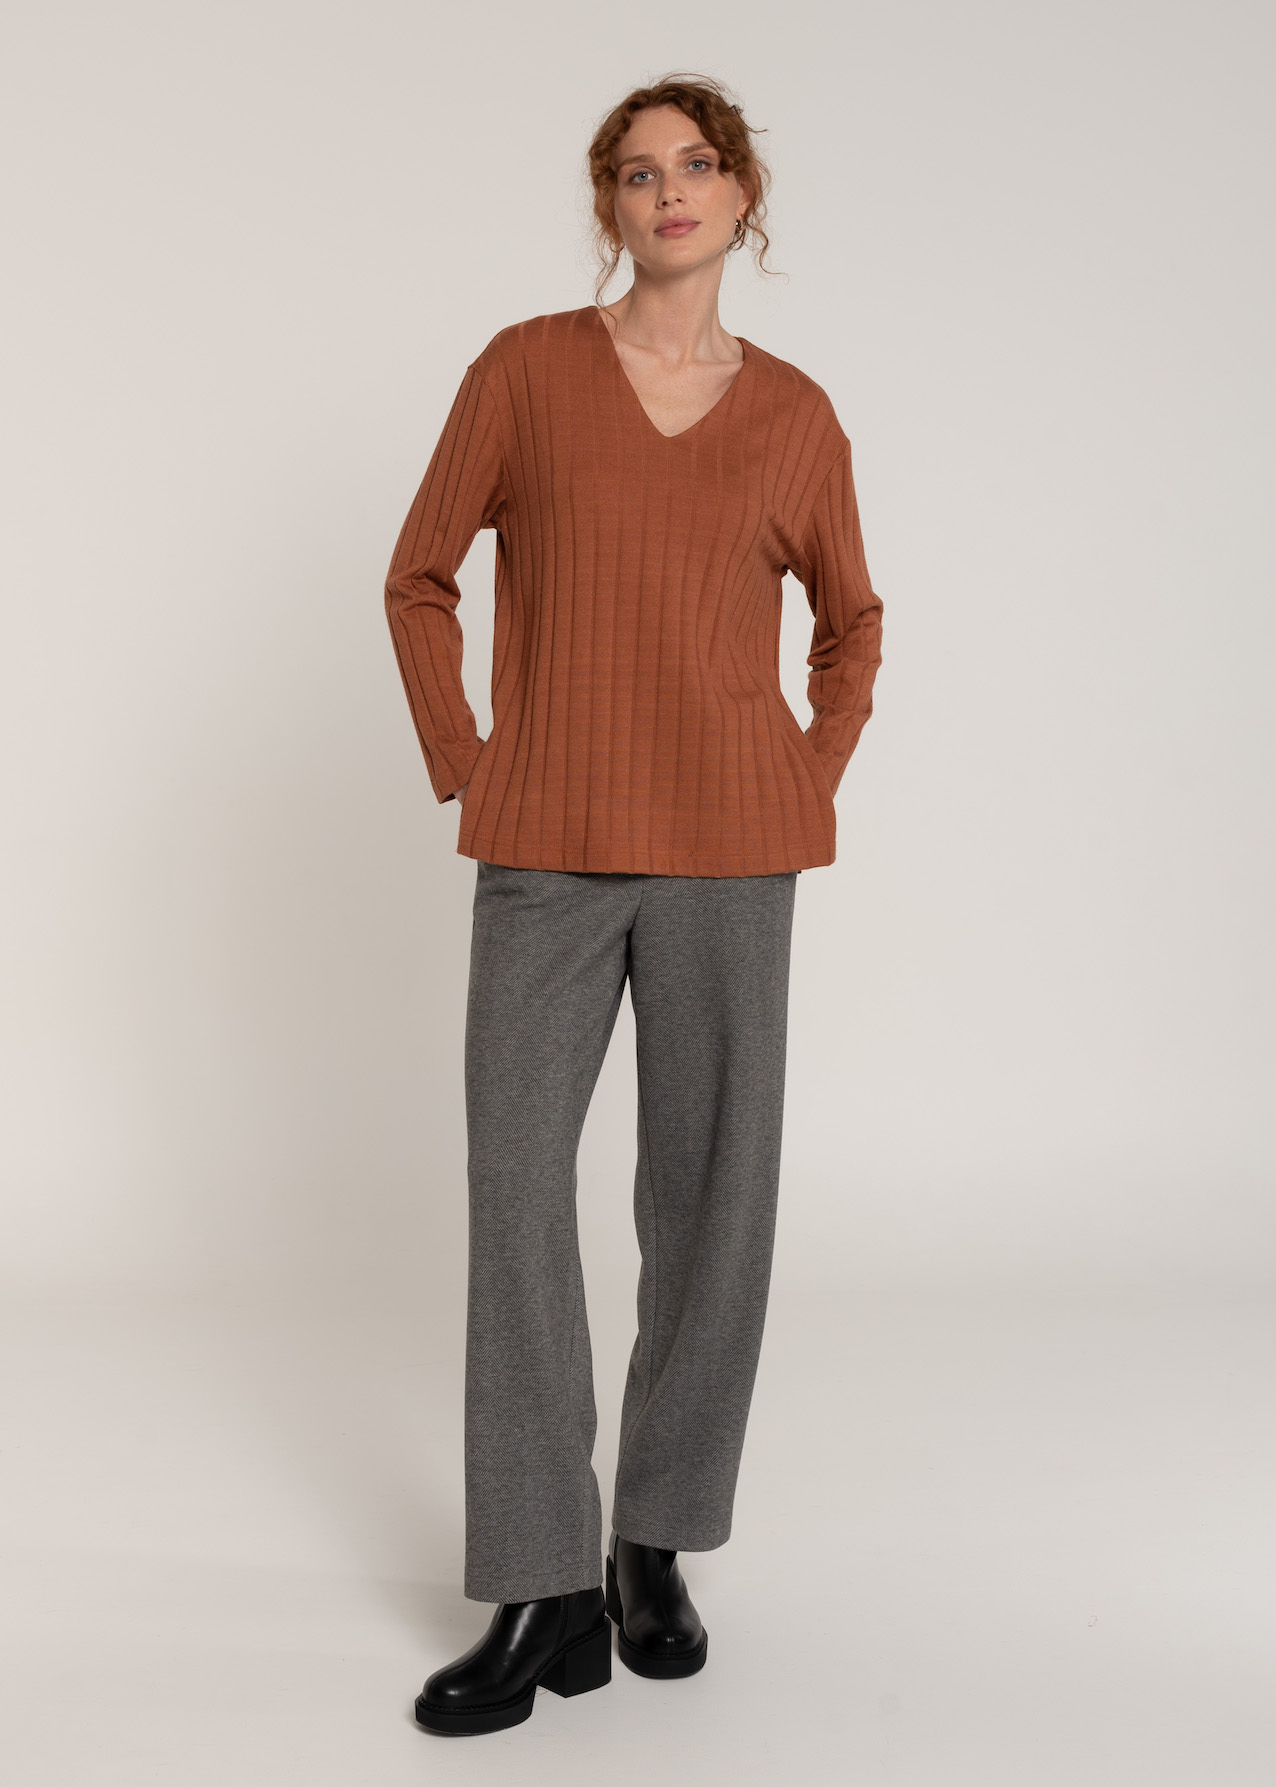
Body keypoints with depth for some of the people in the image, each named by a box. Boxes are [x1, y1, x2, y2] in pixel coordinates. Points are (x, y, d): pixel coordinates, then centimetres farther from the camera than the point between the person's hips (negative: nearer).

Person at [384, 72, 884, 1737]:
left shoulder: (794, 413, 7)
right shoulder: (525, 369, 3)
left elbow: (851, 620, 20)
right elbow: (420, 581, 10)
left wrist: (811, 786, 7)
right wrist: (462, 775, 1)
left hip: (728, 851, 1)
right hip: (549, 853, 0)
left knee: (711, 1194, 4)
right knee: (516, 1191, -4)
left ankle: (656, 1547, 23)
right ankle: (548, 1597, 8)